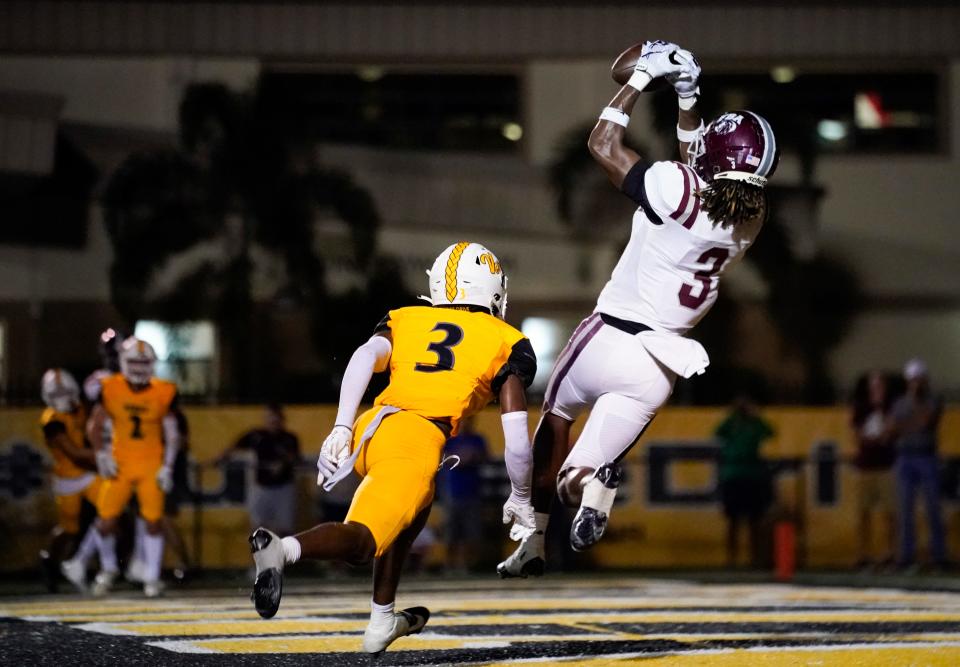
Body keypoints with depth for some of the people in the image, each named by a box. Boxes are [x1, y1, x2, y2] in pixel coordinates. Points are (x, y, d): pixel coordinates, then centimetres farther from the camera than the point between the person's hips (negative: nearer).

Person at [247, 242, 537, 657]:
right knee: (361, 541, -15)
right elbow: (516, 439, 11)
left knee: (416, 503, 32)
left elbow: (365, 356, 4)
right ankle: (284, 549, -45)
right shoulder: (506, 342, 19)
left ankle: (382, 621, 28)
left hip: (369, 429, 5)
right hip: (417, 440, -5)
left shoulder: (406, 320, 27)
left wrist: (341, 428, -4)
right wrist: (520, 499, 25)